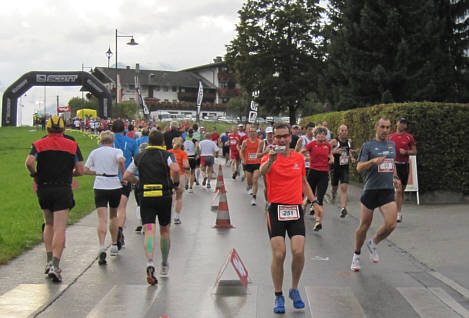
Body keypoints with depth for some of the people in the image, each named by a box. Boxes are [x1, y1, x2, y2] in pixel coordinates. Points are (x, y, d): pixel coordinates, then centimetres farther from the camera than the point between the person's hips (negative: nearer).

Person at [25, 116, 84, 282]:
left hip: (43, 189, 2)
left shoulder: (38, 144, 4)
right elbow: (80, 171, -1)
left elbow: (29, 162, -14)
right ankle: (55, 265, -17)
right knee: (60, 229, -5)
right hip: (63, 190, -2)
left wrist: (35, 175, 4)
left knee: (49, 225, 21)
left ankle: (49, 261, 17)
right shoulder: (72, 145, 3)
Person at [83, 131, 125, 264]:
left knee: (102, 219, -7)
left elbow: (85, 170, 6)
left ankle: (102, 247, -26)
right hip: (115, 186, 0)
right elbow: (121, 160, -22)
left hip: (99, 187, 0)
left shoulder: (94, 152, 9)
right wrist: (123, 174, -9)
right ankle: (114, 246, 26)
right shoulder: (117, 151, 1)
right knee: (113, 216, 19)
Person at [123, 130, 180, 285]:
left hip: (146, 197, 1)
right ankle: (164, 266, 28)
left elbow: (126, 176, 8)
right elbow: (175, 169, -18)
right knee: (164, 231, 16)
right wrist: (176, 183, -1)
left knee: (149, 231, -8)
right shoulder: (167, 155, 2)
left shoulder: (139, 157, 10)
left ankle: (150, 262, -31)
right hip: (164, 196, 0)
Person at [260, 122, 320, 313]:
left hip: (296, 209, 3)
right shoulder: (270, 157, -1)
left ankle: (294, 290, 13)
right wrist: (270, 160, -45)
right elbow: (262, 171, -25)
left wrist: (314, 201, 17)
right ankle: (278, 297, 10)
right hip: (276, 209, -3)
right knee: (278, 255, -7)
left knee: (298, 252, -11)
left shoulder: (299, 158, 11)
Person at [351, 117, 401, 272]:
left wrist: (395, 177, 15)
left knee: (391, 224, -13)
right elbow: (359, 168, -8)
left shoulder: (392, 145, 15)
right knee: (365, 225, 4)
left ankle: (373, 244, 15)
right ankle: (356, 255, 25)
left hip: (388, 190, 4)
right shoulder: (368, 146, -2)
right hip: (371, 189, -4)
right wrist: (372, 161, -24)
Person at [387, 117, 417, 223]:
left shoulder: (409, 137, 4)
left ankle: (399, 211, 27)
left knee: (402, 190, 11)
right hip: (394, 165, -1)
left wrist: (406, 152, -12)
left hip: (405, 165, 2)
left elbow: (414, 151, 5)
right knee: (398, 189, -14)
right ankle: (399, 213, -14)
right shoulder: (390, 137, 7)